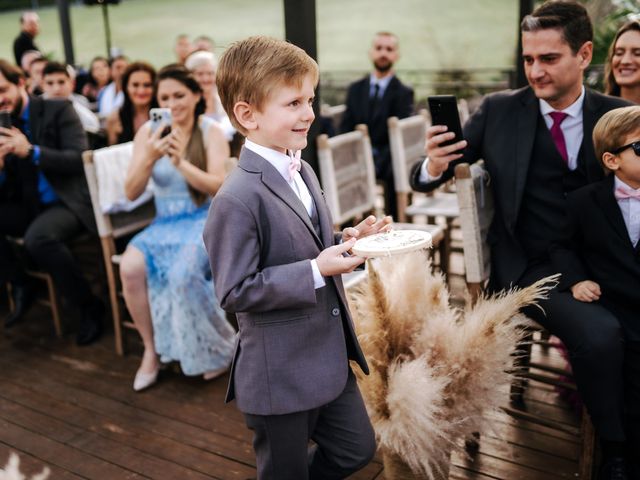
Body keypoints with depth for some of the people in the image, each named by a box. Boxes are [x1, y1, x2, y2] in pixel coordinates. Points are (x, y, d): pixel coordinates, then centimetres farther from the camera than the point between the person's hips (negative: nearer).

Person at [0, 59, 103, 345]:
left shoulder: (58, 110, -4)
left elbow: (80, 159, -14)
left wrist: (31, 151, -24)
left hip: (69, 202, -6)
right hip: (31, 206, 6)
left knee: (38, 236, -35)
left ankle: (90, 307, -16)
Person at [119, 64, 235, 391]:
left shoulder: (211, 132, -4)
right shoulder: (147, 132, 3)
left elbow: (218, 187, -14)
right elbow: (131, 193, -3)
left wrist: (180, 161, -29)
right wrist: (149, 158, -22)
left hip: (205, 221, -3)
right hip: (164, 222, 3)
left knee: (183, 272, -33)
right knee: (130, 266, -28)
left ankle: (217, 348, -6)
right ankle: (151, 349, -7)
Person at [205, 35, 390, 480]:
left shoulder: (302, 171, 4)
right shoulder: (237, 200, -24)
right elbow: (234, 292, -23)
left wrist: (347, 243, -3)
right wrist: (316, 272, -26)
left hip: (330, 356, 8)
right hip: (280, 376, -8)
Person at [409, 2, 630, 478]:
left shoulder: (617, 115, 4)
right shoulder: (499, 111, -1)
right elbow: (428, 174, 0)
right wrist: (434, 166, -24)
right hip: (531, 268, -3)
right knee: (599, 333, -26)